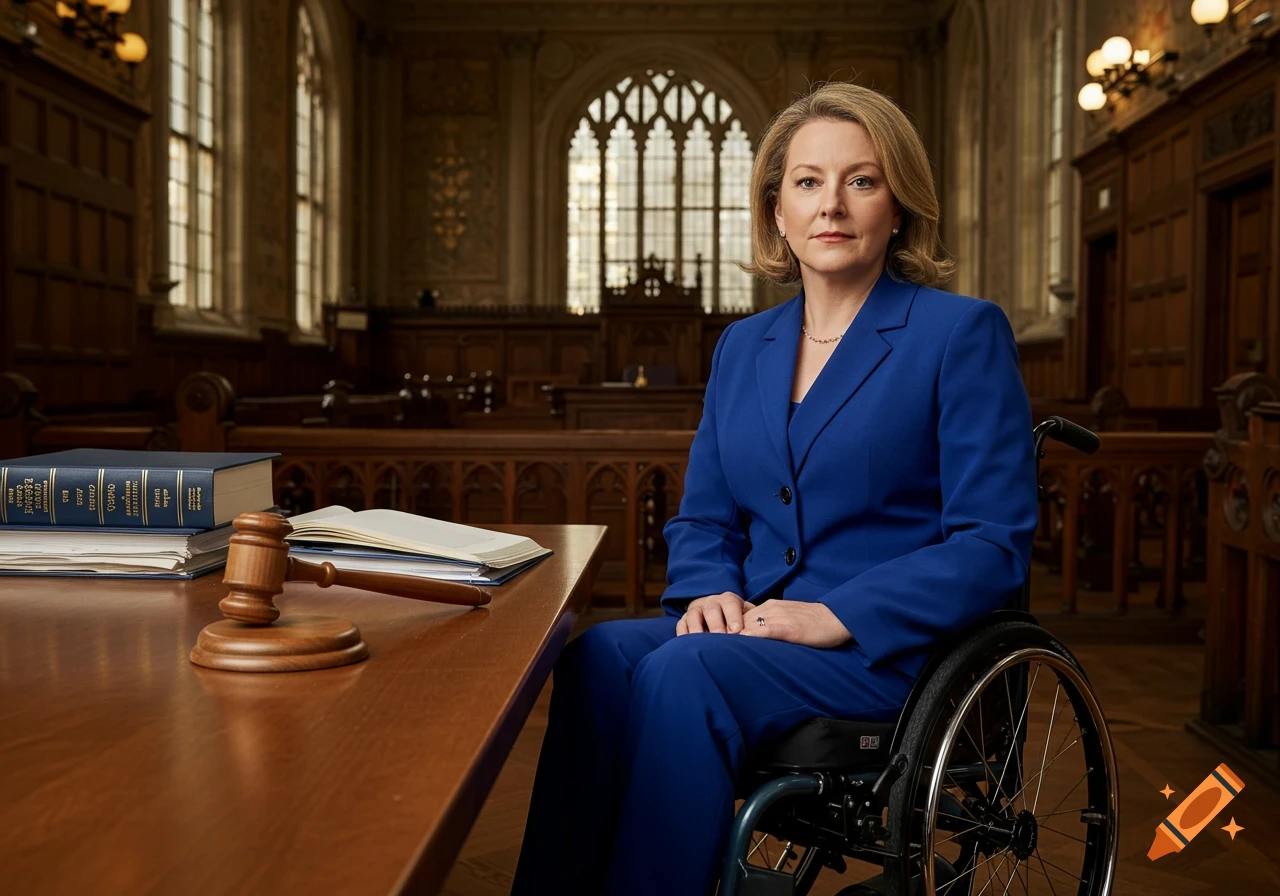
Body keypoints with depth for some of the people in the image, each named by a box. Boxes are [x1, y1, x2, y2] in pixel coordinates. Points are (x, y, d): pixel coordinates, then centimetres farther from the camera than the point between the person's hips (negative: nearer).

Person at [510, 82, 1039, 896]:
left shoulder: (962, 333, -2)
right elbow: (702, 517, 19)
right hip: (753, 630, 5)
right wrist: (712, 591, -5)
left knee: (687, 671, -31)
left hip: (891, 647, -5)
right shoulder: (742, 347, 16)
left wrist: (835, 616, -18)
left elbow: (994, 544, -8)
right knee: (599, 654, -25)